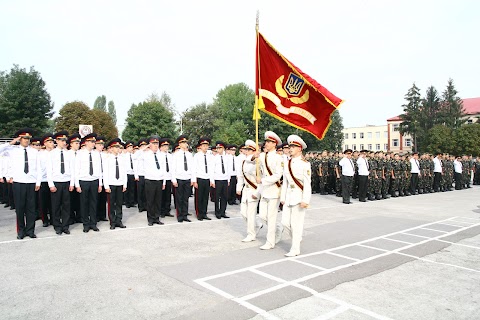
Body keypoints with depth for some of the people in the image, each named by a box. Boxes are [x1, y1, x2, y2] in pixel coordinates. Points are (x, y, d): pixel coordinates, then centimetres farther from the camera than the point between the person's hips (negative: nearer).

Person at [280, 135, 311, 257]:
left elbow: (307, 184, -12)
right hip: (289, 195, 6)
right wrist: (282, 197, 12)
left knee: (296, 223, -1)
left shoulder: (305, 164, -8)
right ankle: (297, 238, 31)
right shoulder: (287, 163, 11)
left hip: (299, 196, -6)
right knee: (285, 222, 7)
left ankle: (295, 249, 10)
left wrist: (305, 200, -17)